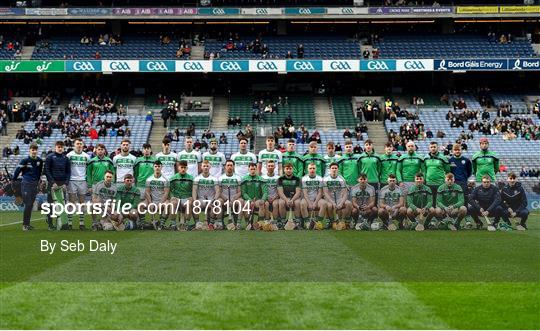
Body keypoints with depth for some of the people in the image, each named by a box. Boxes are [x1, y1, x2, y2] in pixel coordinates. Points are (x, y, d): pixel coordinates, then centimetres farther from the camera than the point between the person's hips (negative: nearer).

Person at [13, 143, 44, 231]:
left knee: (31, 205, 8)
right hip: (26, 184, -5)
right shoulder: (25, 160, -9)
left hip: (35, 184, 5)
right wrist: (13, 181, 3)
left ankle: (28, 223, 15)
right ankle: (25, 224, -1)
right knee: (28, 205, -8)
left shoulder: (39, 161, 5)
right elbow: (17, 170, -3)